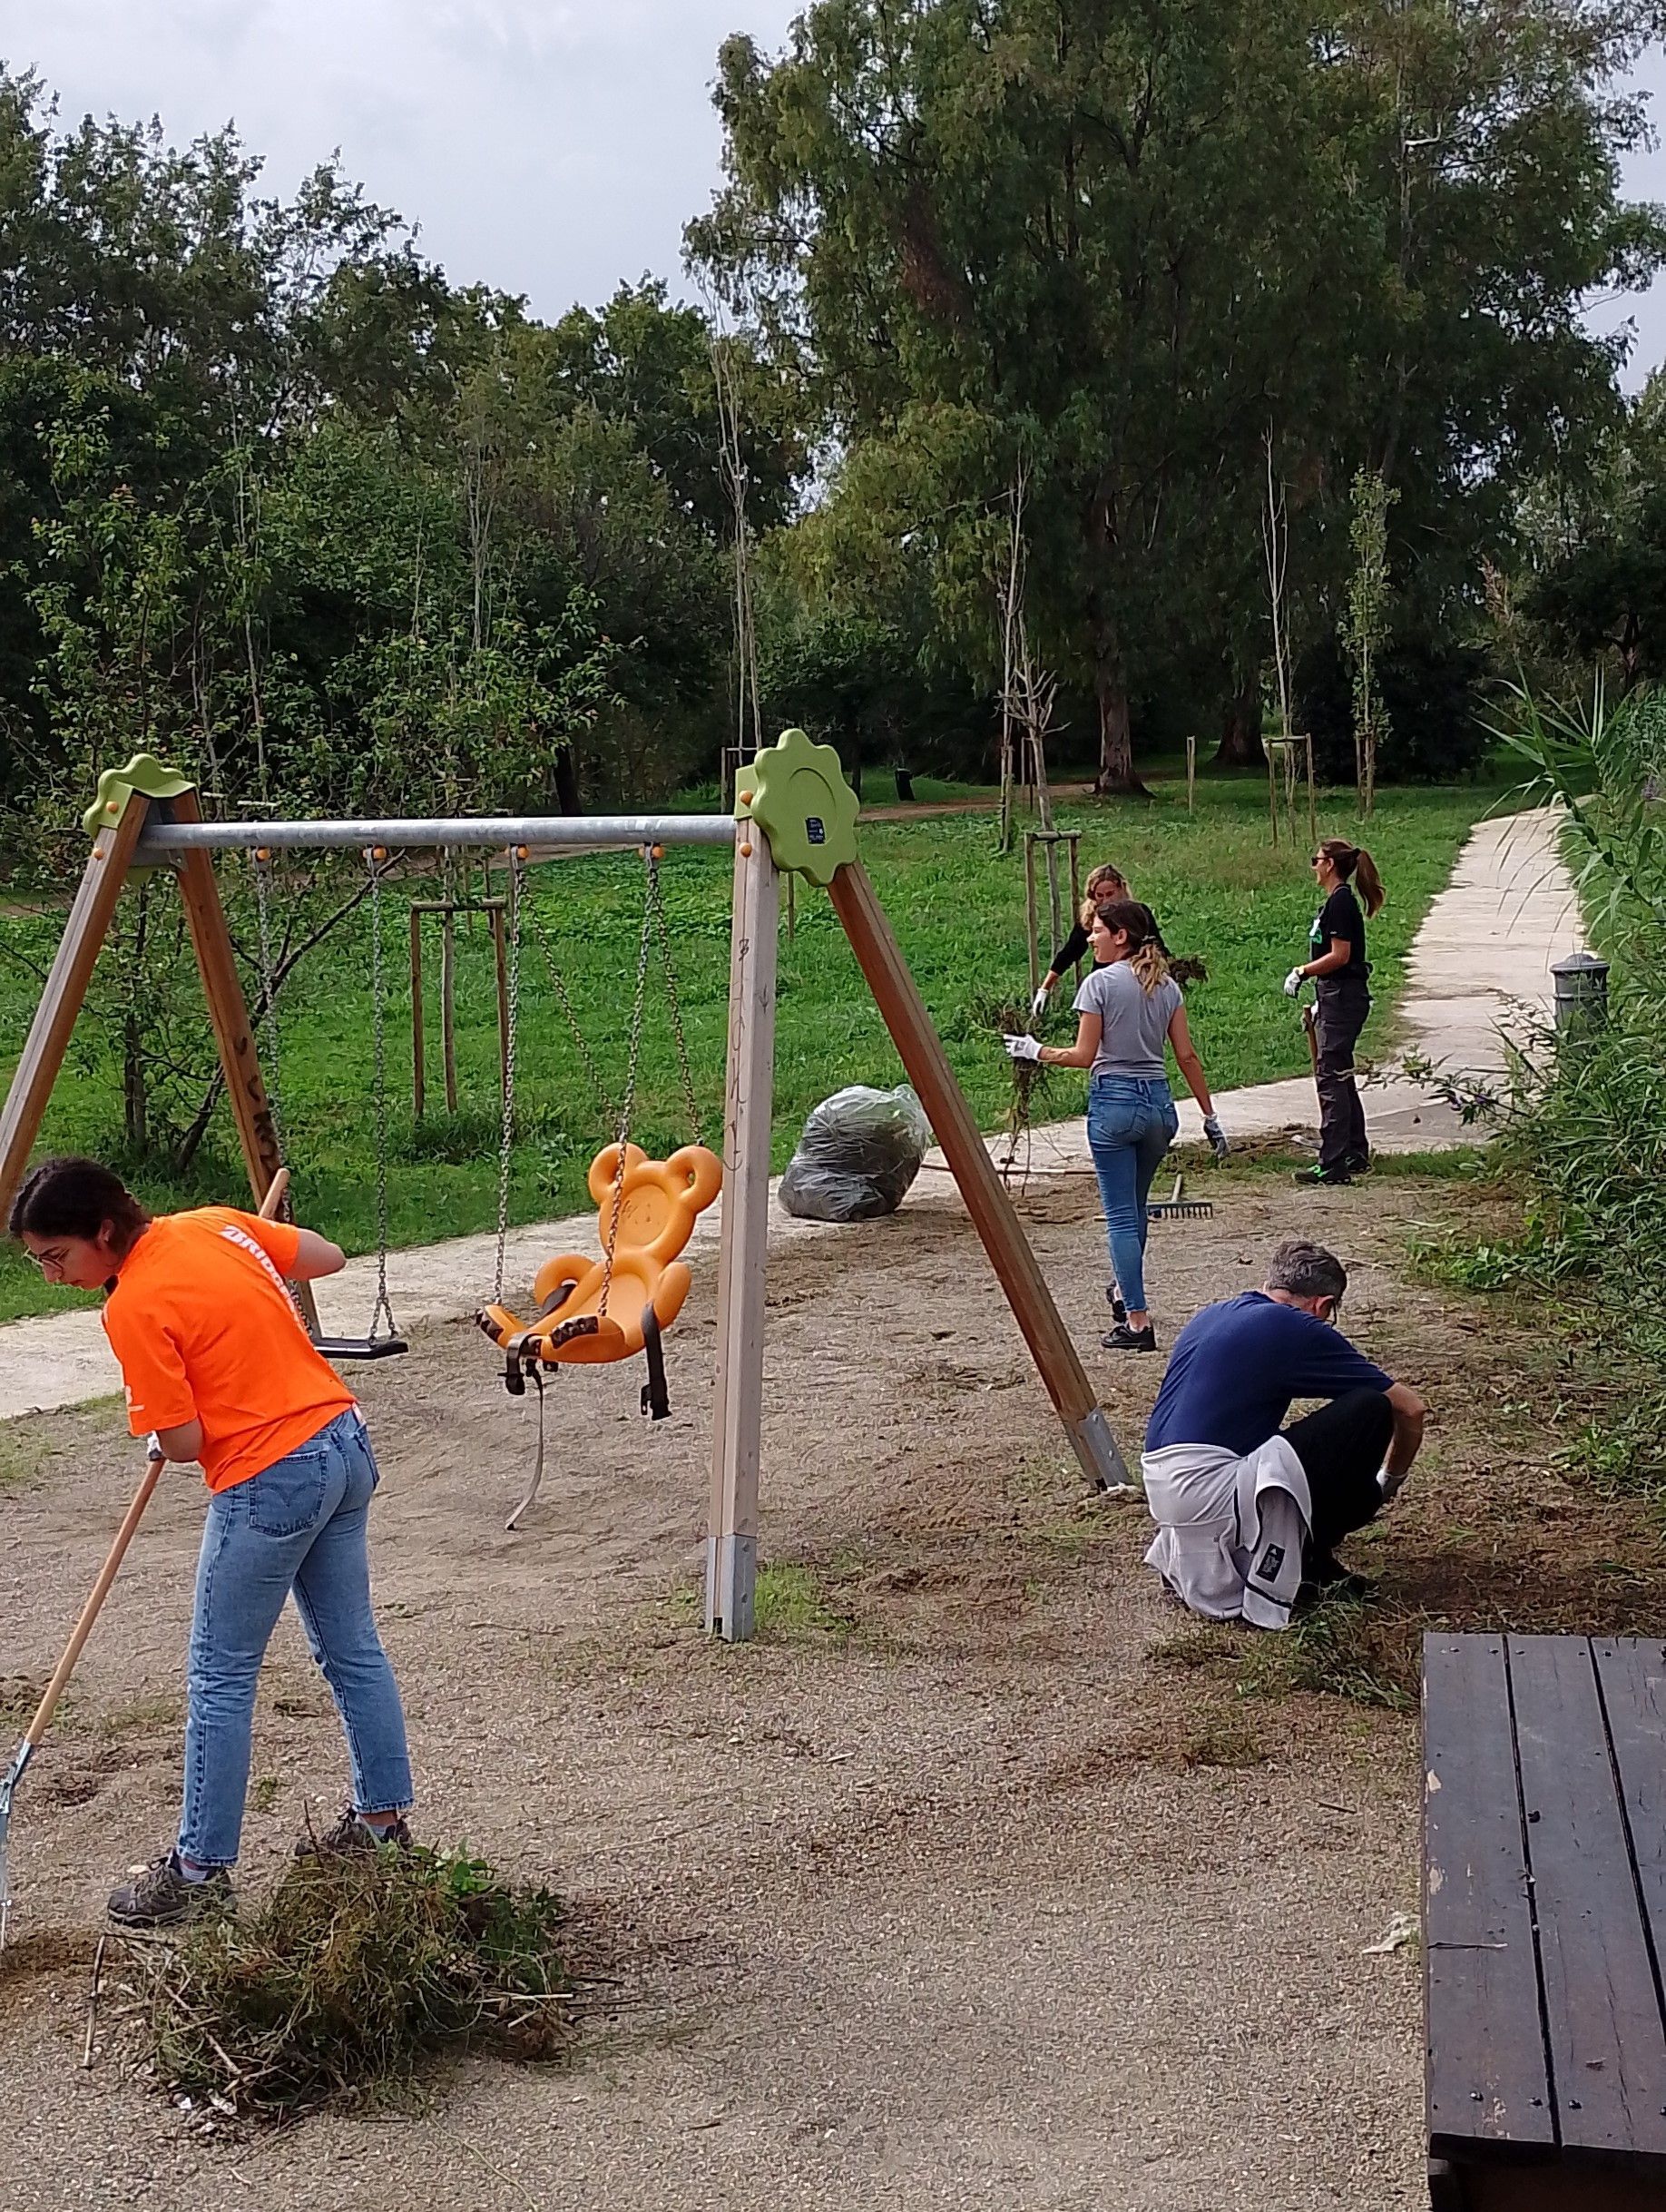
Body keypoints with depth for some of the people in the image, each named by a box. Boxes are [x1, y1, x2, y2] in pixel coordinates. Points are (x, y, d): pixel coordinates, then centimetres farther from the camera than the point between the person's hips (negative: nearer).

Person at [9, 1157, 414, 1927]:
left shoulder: (134, 1308, -16)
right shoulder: (215, 1223, 4)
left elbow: (182, 1443, -13)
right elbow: (326, 1256, 16)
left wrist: (154, 1430, 9)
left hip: (270, 1482, -8)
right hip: (345, 1442, 9)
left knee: (218, 1681, 4)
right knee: (353, 1649, 19)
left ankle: (201, 1868, 12)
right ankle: (383, 1815, 31)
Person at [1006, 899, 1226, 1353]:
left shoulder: (1100, 982, -8)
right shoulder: (1166, 985, 9)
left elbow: (1084, 1055, -9)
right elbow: (1187, 1055, 7)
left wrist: (1036, 1051, 6)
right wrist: (1209, 1115, 11)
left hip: (1113, 1100, -6)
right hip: (1158, 1100, 6)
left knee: (1121, 1216, -3)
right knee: (1135, 1208, 22)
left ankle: (1137, 1321, -7)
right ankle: (1126, 1294, 33)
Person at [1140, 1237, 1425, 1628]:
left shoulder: (1207, 1317, 21)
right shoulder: (1299, 1329, 0)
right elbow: (1409, 1408, 5)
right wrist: (1389, 1482, 25)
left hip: (1159, 1490, 8)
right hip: (1209, 1493, -8)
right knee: (1371, 1409, -3)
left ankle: (1182, 1551, 17)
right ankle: (1309, 1563, 9)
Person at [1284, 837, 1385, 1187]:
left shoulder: (1340, 902, -15)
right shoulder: (1339, 901, 17)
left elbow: (1339, 956, -21)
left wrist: (1302, 971, -14)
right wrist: (1318, 999, 20)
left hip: (1342, 998, -11)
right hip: (1337, 998, 11)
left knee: (1331, 1076, -11)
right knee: (1340, 1076, 17)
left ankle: (1333, 1164, -12)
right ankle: (1356, 1154, 26)